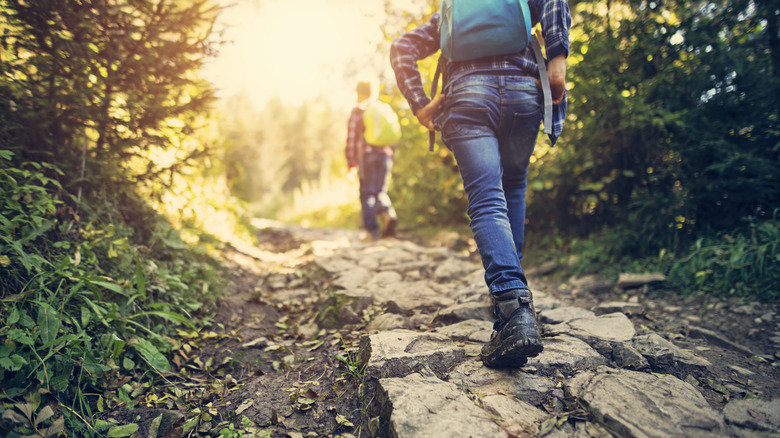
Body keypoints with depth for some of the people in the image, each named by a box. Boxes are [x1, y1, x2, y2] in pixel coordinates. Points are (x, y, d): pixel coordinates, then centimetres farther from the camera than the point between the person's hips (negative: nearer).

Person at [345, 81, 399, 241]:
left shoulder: (357, 110, 2)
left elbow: (351, 137, -3)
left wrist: (351, 163, 0)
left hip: (366, 154, -4)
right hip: (385, 154, 4)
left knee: (367, 194, 2)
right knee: (380, 191, 13)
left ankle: (372, 230, -5)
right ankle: (389, 214, -15)